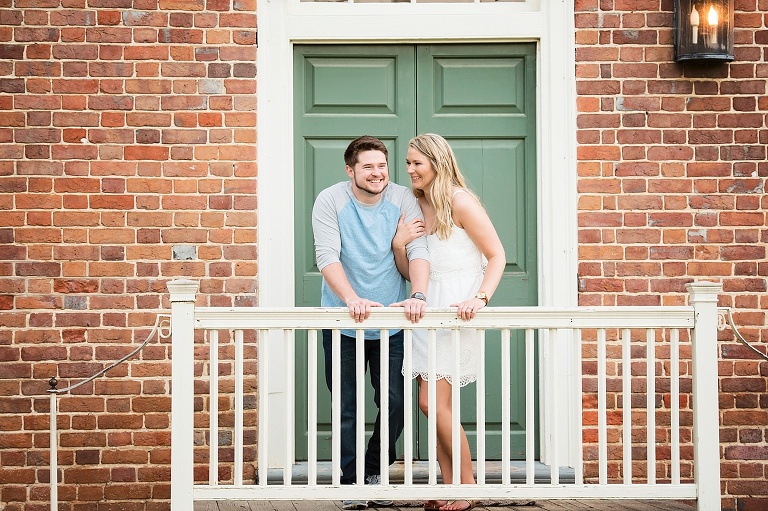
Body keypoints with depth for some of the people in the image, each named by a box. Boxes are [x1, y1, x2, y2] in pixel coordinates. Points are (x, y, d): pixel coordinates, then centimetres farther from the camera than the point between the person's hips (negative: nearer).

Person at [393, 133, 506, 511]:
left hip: (456, 310, -7)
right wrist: (399, 244, -5)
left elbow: (497, 255, -10)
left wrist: (480, 298, -23)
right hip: (426, 310, 7)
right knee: (439, 405, 5)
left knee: (433, 402, -11)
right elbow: (408, 272, 14)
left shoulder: (459, 201, -8)